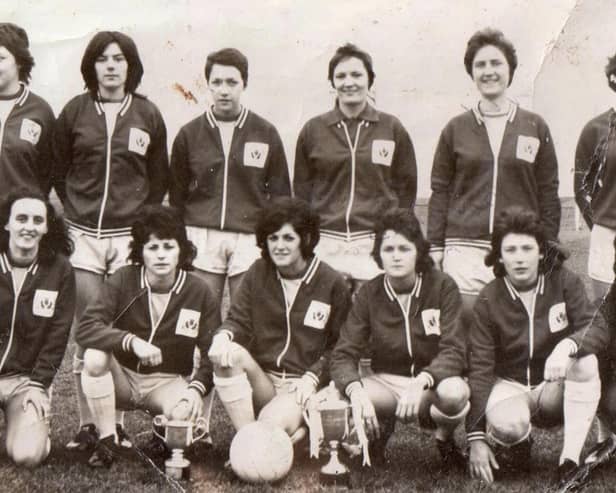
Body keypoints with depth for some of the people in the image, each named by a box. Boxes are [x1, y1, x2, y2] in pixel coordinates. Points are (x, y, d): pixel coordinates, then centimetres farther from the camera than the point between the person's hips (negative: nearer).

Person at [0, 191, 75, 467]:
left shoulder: (59, 269, -3)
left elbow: (58, 334, -2)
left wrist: (38, 383, -9)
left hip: (27, 378, 0)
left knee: (27, 456, -19)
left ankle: (36, 423, 15)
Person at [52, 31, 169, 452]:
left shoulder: (148, 114, 5)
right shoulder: (75, 111, 5)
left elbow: (159, 179, 11)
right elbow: (58, 171, 12)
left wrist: (142, 221, 6)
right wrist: (78, 211, 8)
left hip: (128, 235, 0)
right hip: (83, 235, 0)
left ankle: (117, 422, 10)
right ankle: (87, 424, 10)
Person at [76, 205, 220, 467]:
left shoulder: (199, 293, -10)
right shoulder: (123, 280, -12)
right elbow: (85, 328, -22)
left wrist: (197, 387, -26)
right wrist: (132, 341, -36)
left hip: (167, 382, -1)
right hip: (122, 376, 1)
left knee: (186, 413, -32)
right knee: (94, 356, -31)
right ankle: (108, 441, -13)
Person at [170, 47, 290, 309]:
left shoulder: (266, 133, 5)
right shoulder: (189, 134, 7)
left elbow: (280, 194, 10)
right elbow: (177, 195, 13)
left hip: (250, 240, -1)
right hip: (201, 238, 1)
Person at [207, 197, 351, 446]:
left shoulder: (332, 284, -3)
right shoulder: (258, 273, 6)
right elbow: (239, 321, 2)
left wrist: (312, 377, -12)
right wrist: (223, 336, -21)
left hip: (302, 387, -4)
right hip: (261, 380, 4)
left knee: (271, 425, -33)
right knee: (227, 355, -28)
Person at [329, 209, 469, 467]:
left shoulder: (442, 287, -10)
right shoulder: (369, 293, -5)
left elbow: (454, 352, -17)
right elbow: (343, 355, -10)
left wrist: (421, 382, -37)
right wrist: (356, 391, -32)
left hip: (433, 381, -1)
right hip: (386, 383, 1)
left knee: (454, 392, -37)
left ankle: (444, 437, 0)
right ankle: (380, 428, 6)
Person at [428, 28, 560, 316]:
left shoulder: (535, 127, 8)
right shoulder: (456, 129, 8)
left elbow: (549, 192, 9)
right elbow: (440, 192, 8)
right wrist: (435, 249, 3)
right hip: (464, 250, 0)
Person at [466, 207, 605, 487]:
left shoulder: (564, 283, -8)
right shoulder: (488, 300, -11)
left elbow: (597, 331, -19)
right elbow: (480, 368, -13)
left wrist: (567, 345, -44)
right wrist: (476, 438, -19)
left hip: (555, 386, 1)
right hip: (509, 384, -1)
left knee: (586, 361, -30)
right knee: (507, 425, -35)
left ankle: (571, 460, -21)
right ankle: (518, 445, 5)